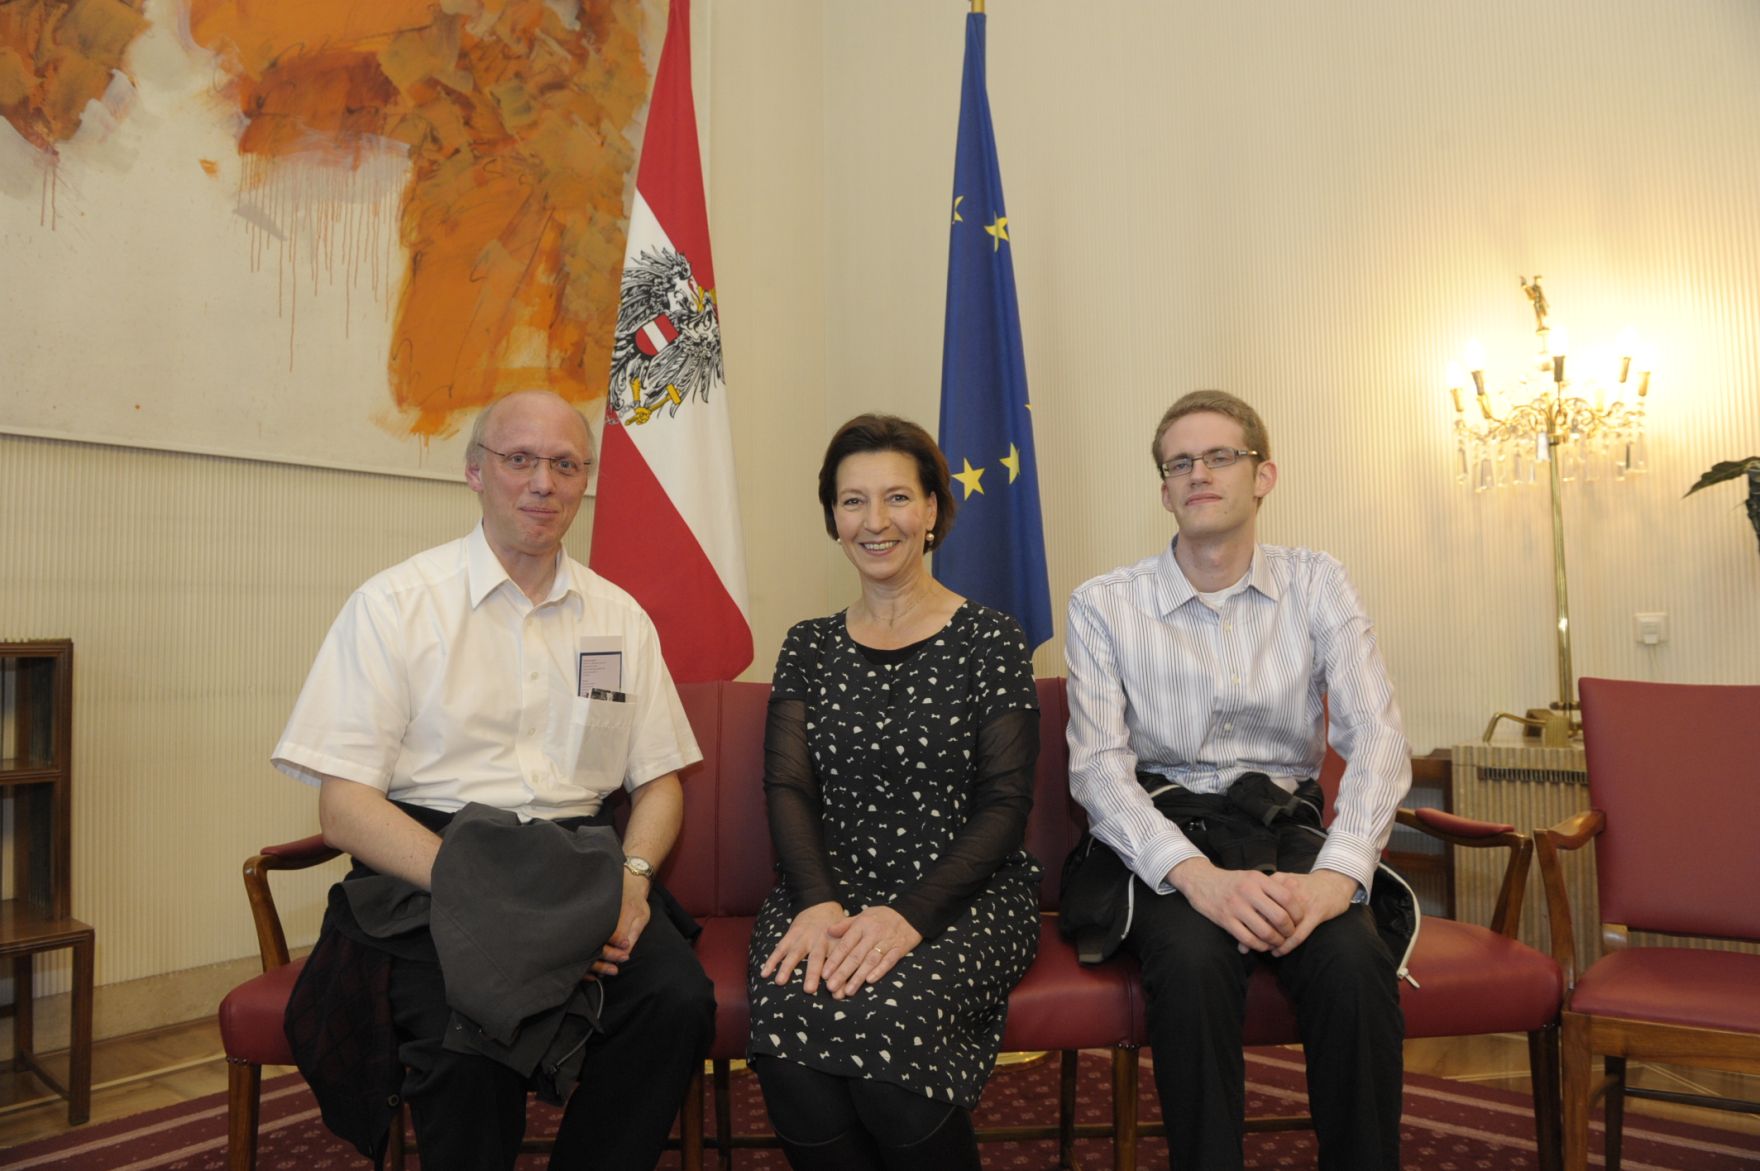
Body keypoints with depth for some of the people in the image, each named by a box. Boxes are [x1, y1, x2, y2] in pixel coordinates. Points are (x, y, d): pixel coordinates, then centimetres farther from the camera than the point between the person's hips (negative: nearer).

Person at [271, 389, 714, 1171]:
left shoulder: (620, 617, 13)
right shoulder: (394, 605, 0)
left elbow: (658, 780, 15)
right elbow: (343, 808, -6)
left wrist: (632, 875, -8)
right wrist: (488, 895, -19)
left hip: (582, 864, 3)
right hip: (428, 866, -3)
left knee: (678, 1000, -25)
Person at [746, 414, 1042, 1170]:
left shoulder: (990, 641, 3)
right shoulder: (808, 648, 13)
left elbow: (1005, 805, -3)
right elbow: (788, 788, 4)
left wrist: (913, 912, -17)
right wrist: (820, 903, -14)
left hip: (963, 897, -2)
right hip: (830, 891, 2)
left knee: (885, 1017, -32)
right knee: (791, 1023, -30)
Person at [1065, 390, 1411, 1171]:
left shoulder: (1315, 584, 7)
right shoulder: (1103, 605, 1)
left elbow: (1377, 735, -3)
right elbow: (1097, 764, -7)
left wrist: (1337, 873, -21)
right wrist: (1197, 875, -24)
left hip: (1286, 824, 2)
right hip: (1164, 838, -1)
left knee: (1354, 964, -29)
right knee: (1192, 961, -32)